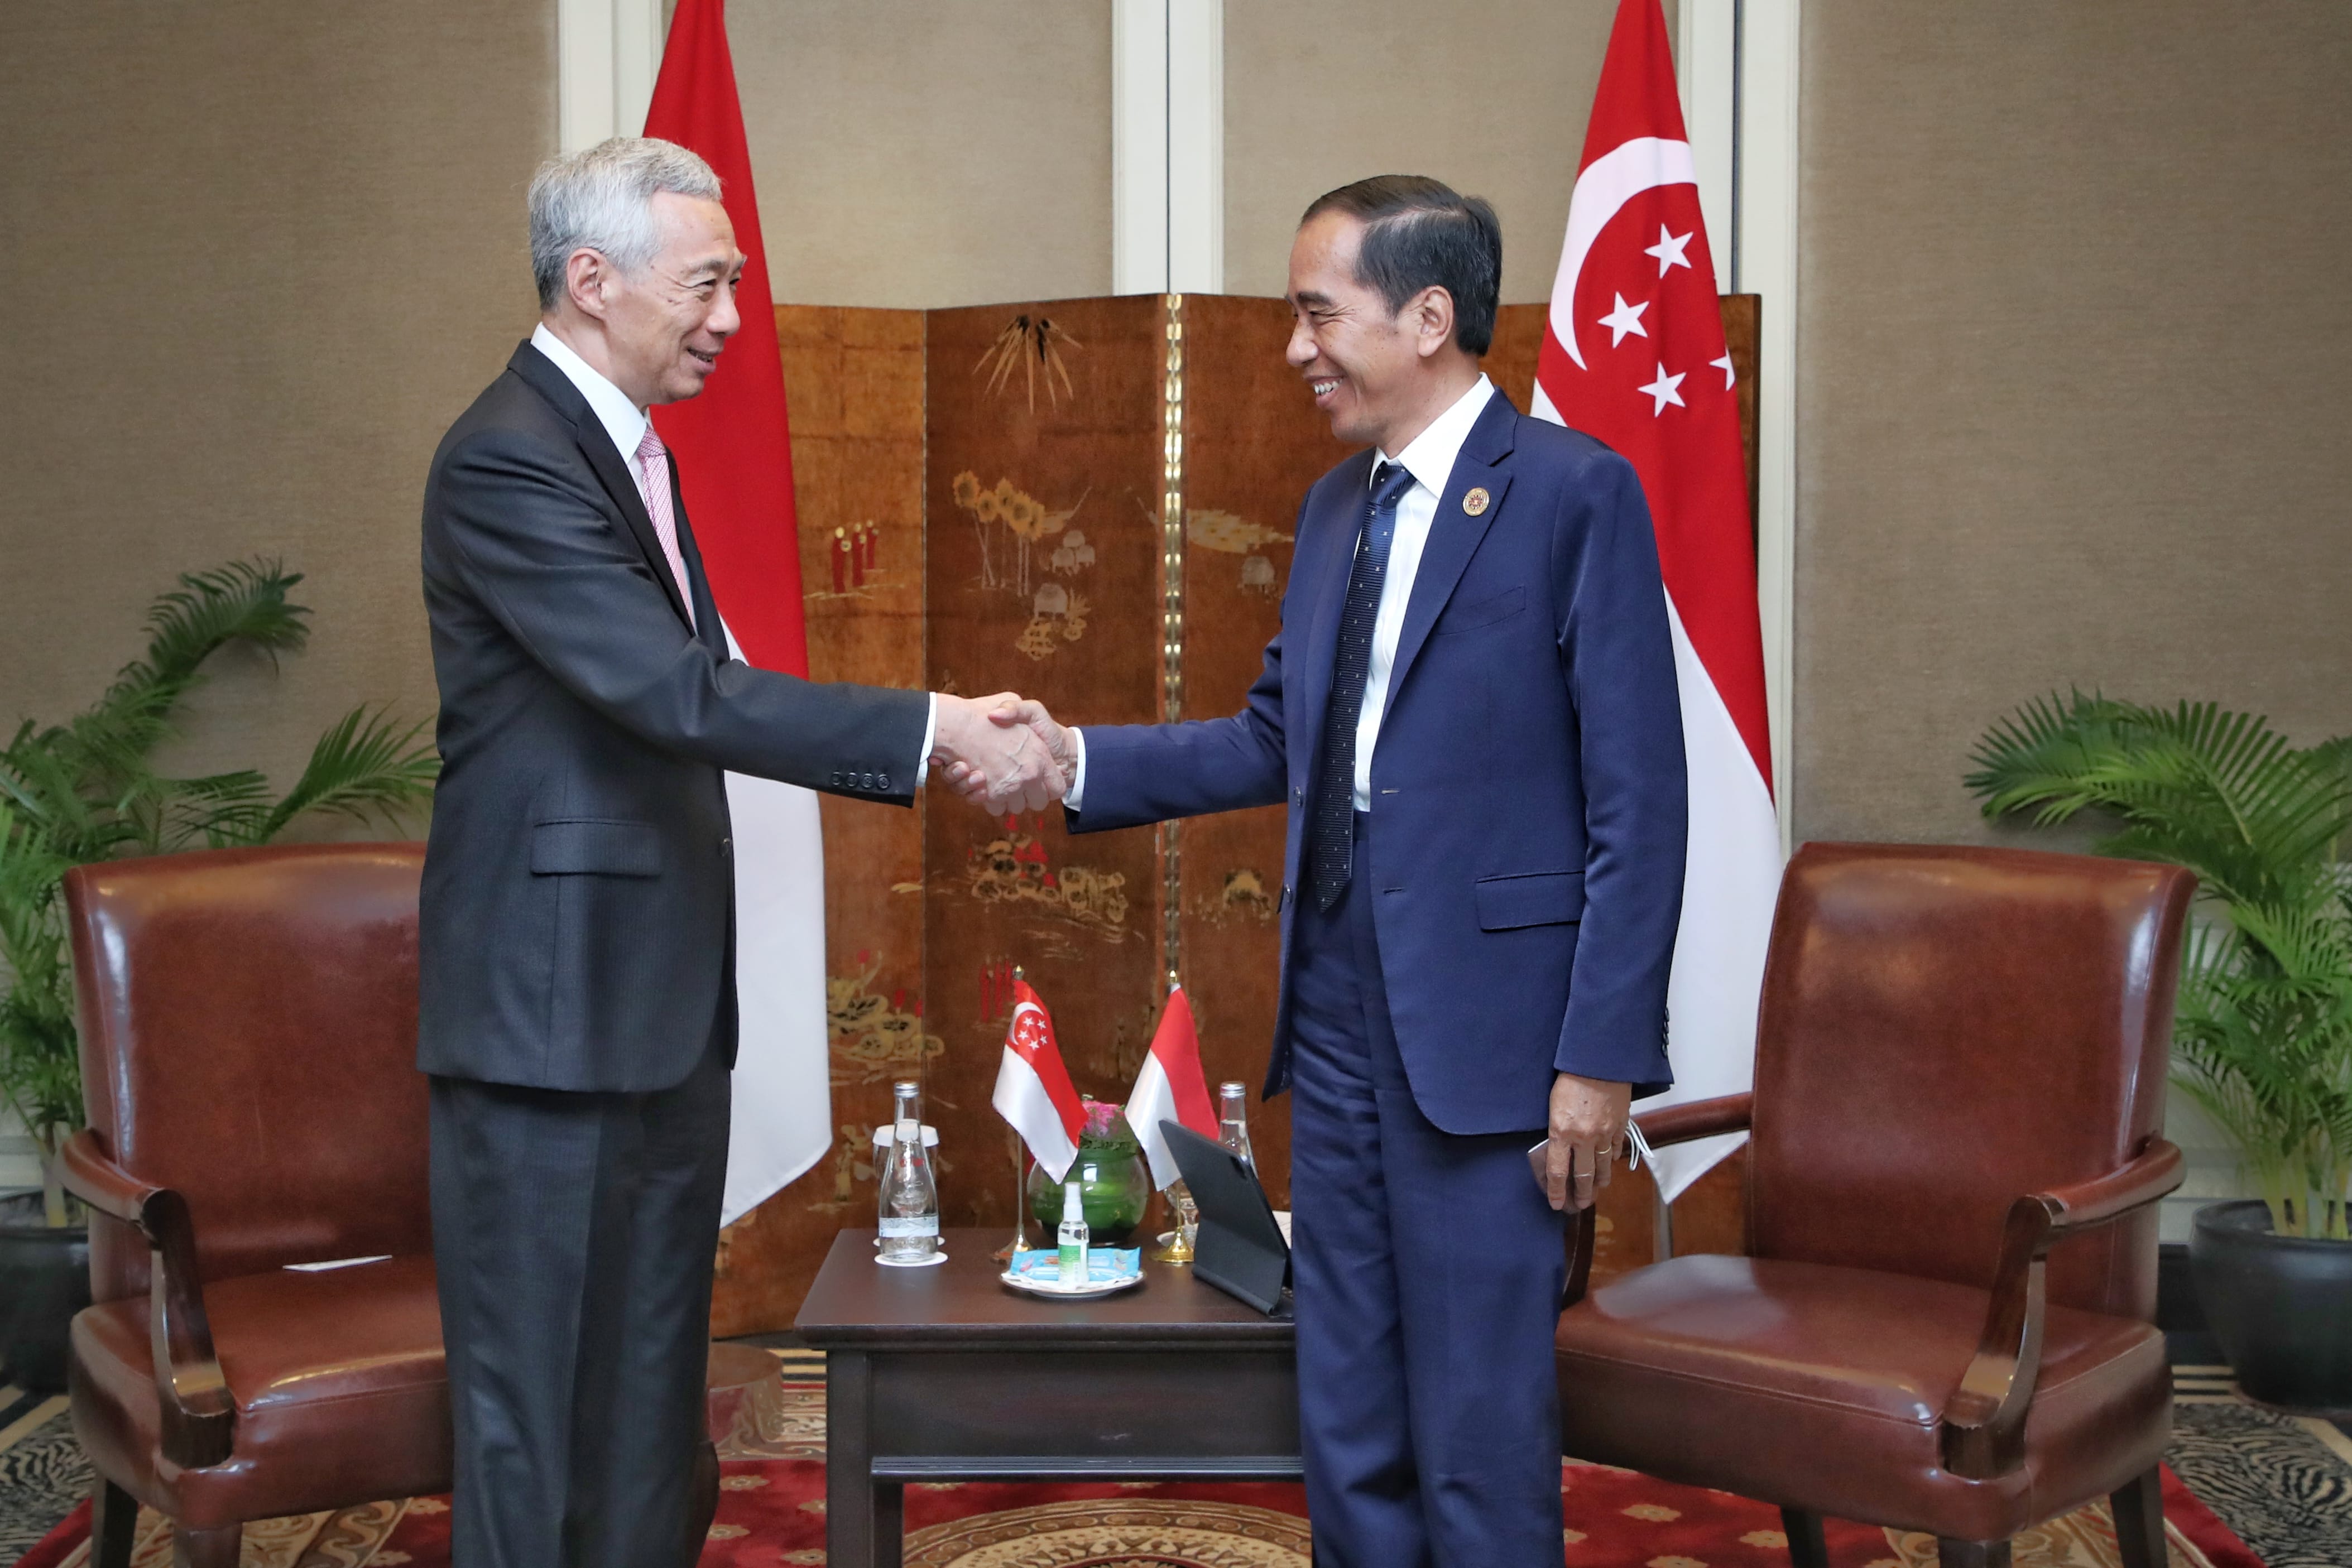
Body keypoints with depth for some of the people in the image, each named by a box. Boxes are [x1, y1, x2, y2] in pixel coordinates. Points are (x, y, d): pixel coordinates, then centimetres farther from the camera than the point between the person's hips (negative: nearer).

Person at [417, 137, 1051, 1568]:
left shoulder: (626, 447, 14)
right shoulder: (509, 458, -17)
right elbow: (680, 693, -25)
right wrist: (931, 730, -24)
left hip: (663, 1001, 10)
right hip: (553, 1007, -9)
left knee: (654, 1390, 17)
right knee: (539, 1407, 2)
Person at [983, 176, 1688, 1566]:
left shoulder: (1577, 493, -9)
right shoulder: (1338, 507, 15)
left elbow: (1637, 800, -12)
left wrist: (1603, 1055, -16)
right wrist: (1077, 760, 6)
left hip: (1482, 1021, -7)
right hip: (1338, 1013, 7)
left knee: (1482, 1429, 3)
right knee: (1346, 1423, 16)